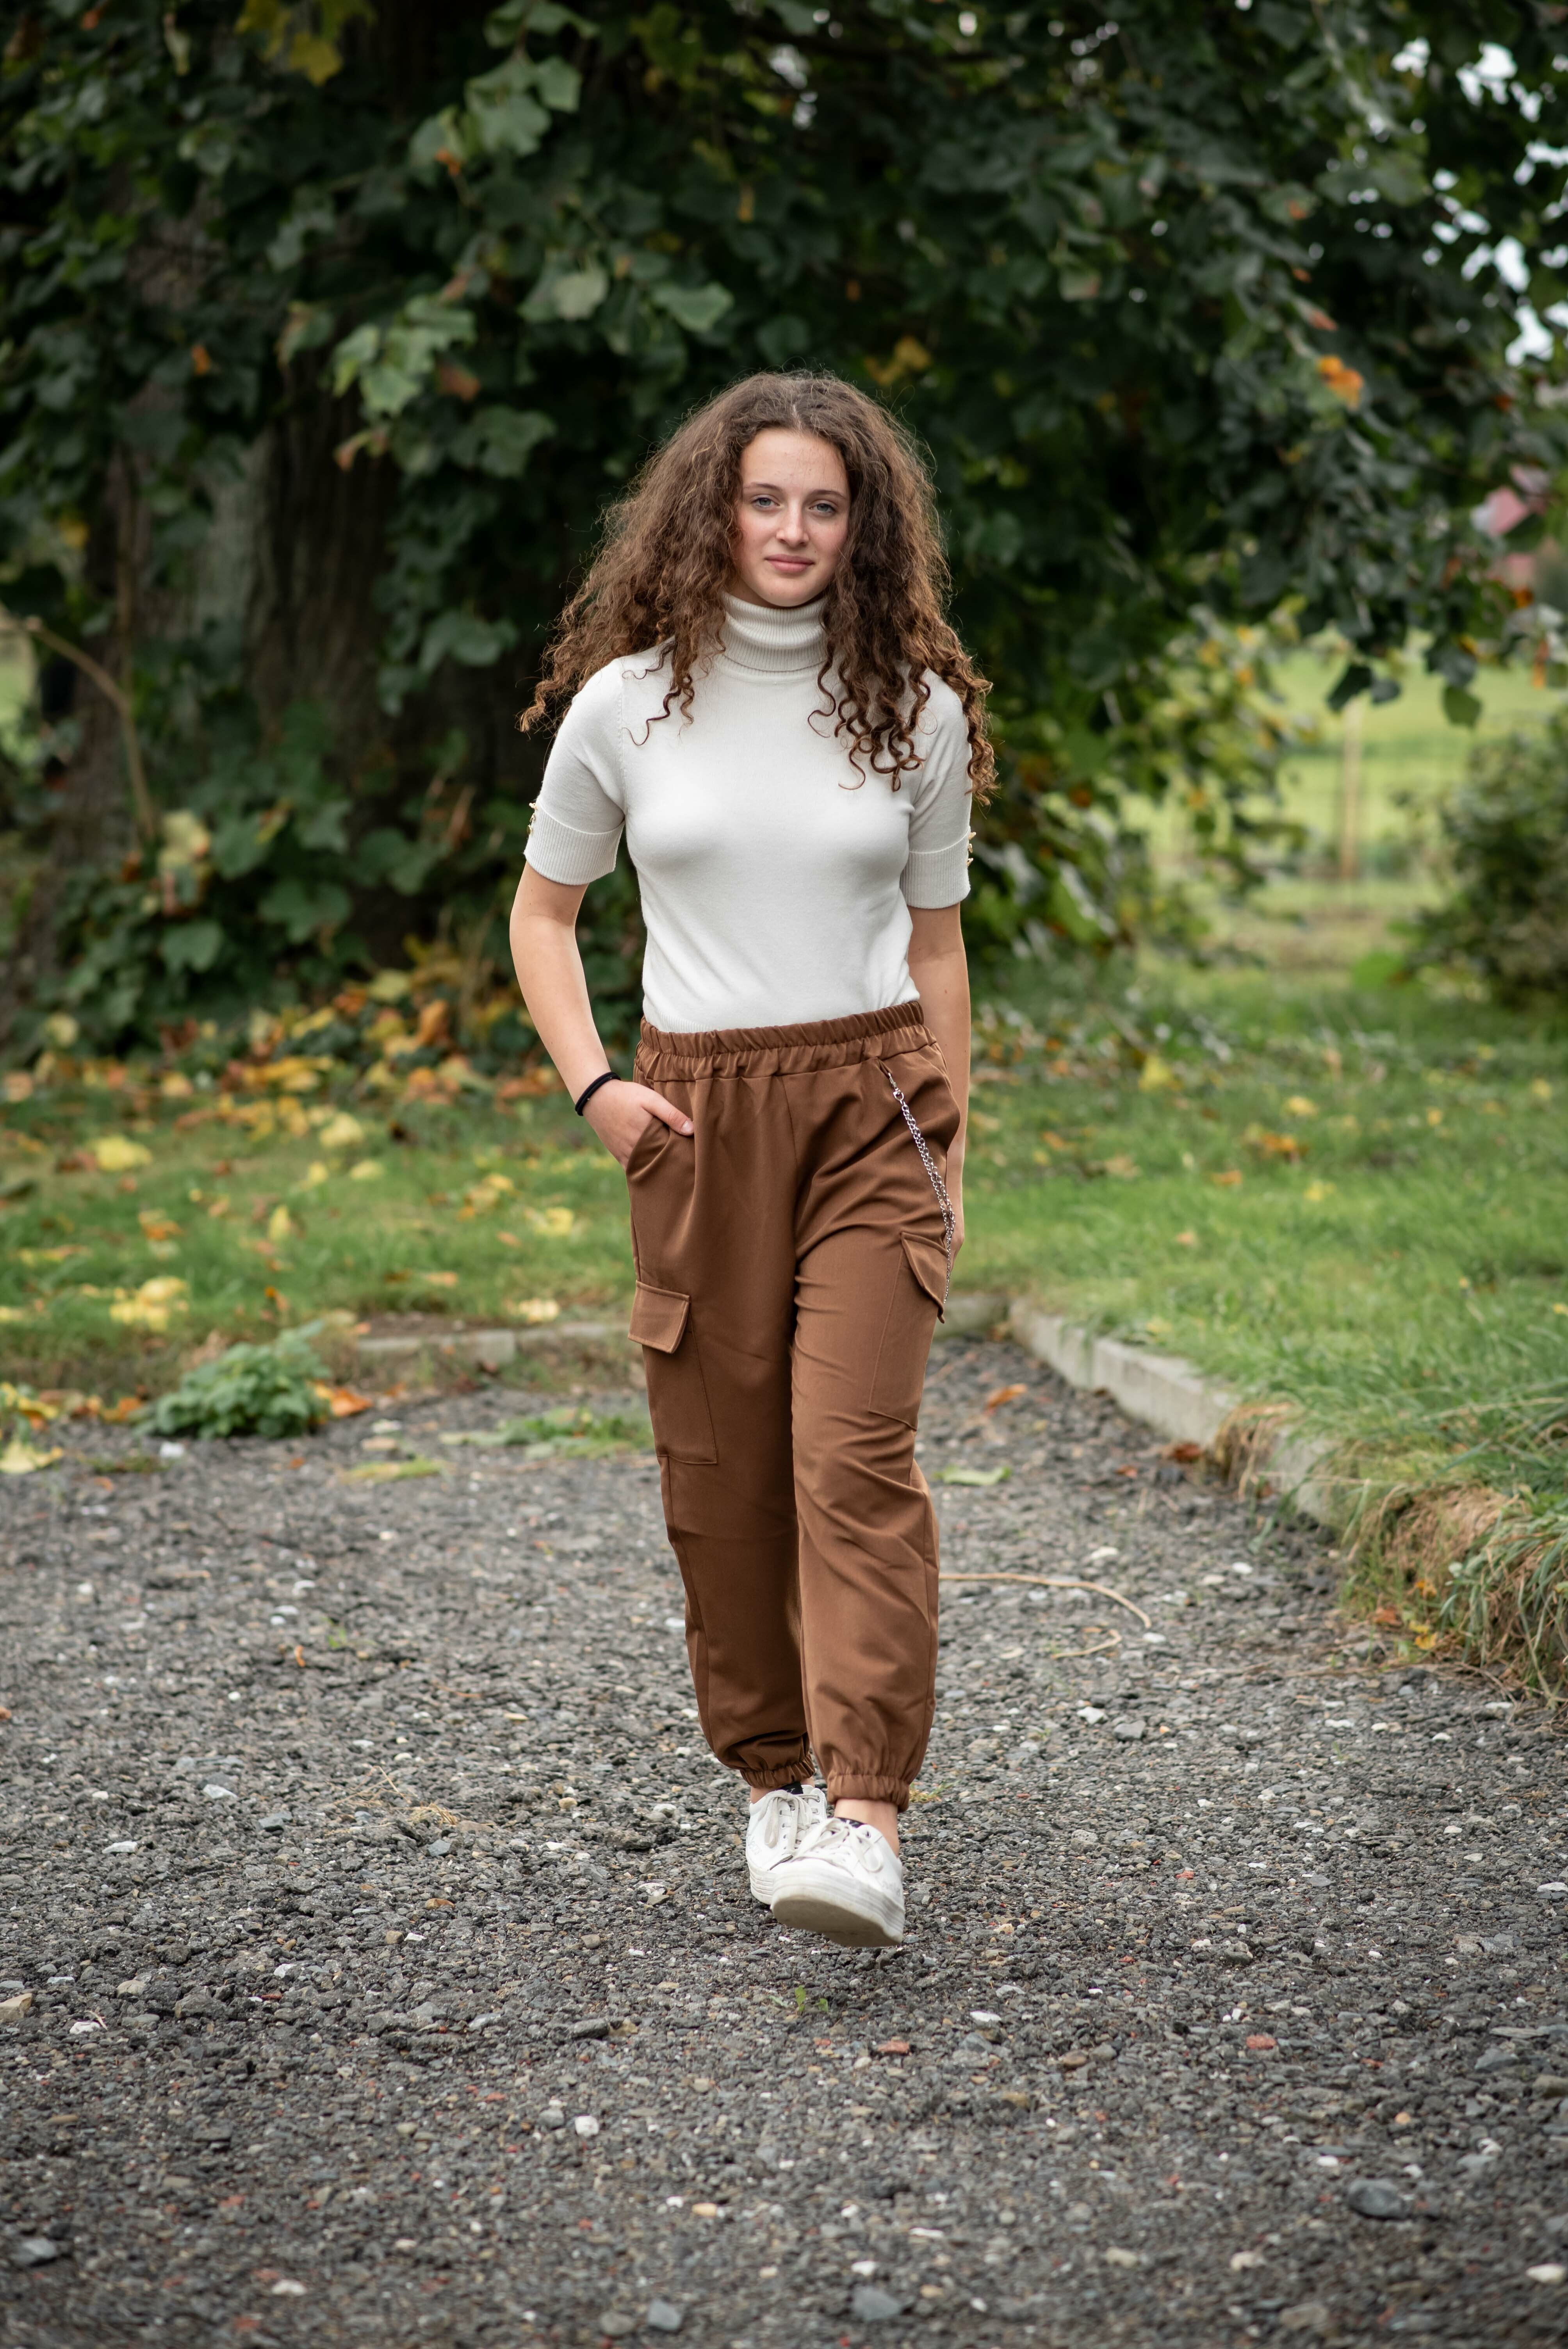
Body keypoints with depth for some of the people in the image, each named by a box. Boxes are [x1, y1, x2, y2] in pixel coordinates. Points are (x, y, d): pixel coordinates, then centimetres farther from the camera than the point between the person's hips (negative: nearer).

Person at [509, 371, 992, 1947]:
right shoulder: (625, 703, 2)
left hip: (870, 1099, -1)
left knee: (855, 1457, -14)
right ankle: (773, 1772, 24)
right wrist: (591, 1085, -1)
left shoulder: (916, 707, 4)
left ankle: (866, 1820, -17)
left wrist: (950, 1155, 11)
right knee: (720, 1473, 5)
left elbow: (934, 940, 12)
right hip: (698, 1112, 1)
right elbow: (543, 911, 13)